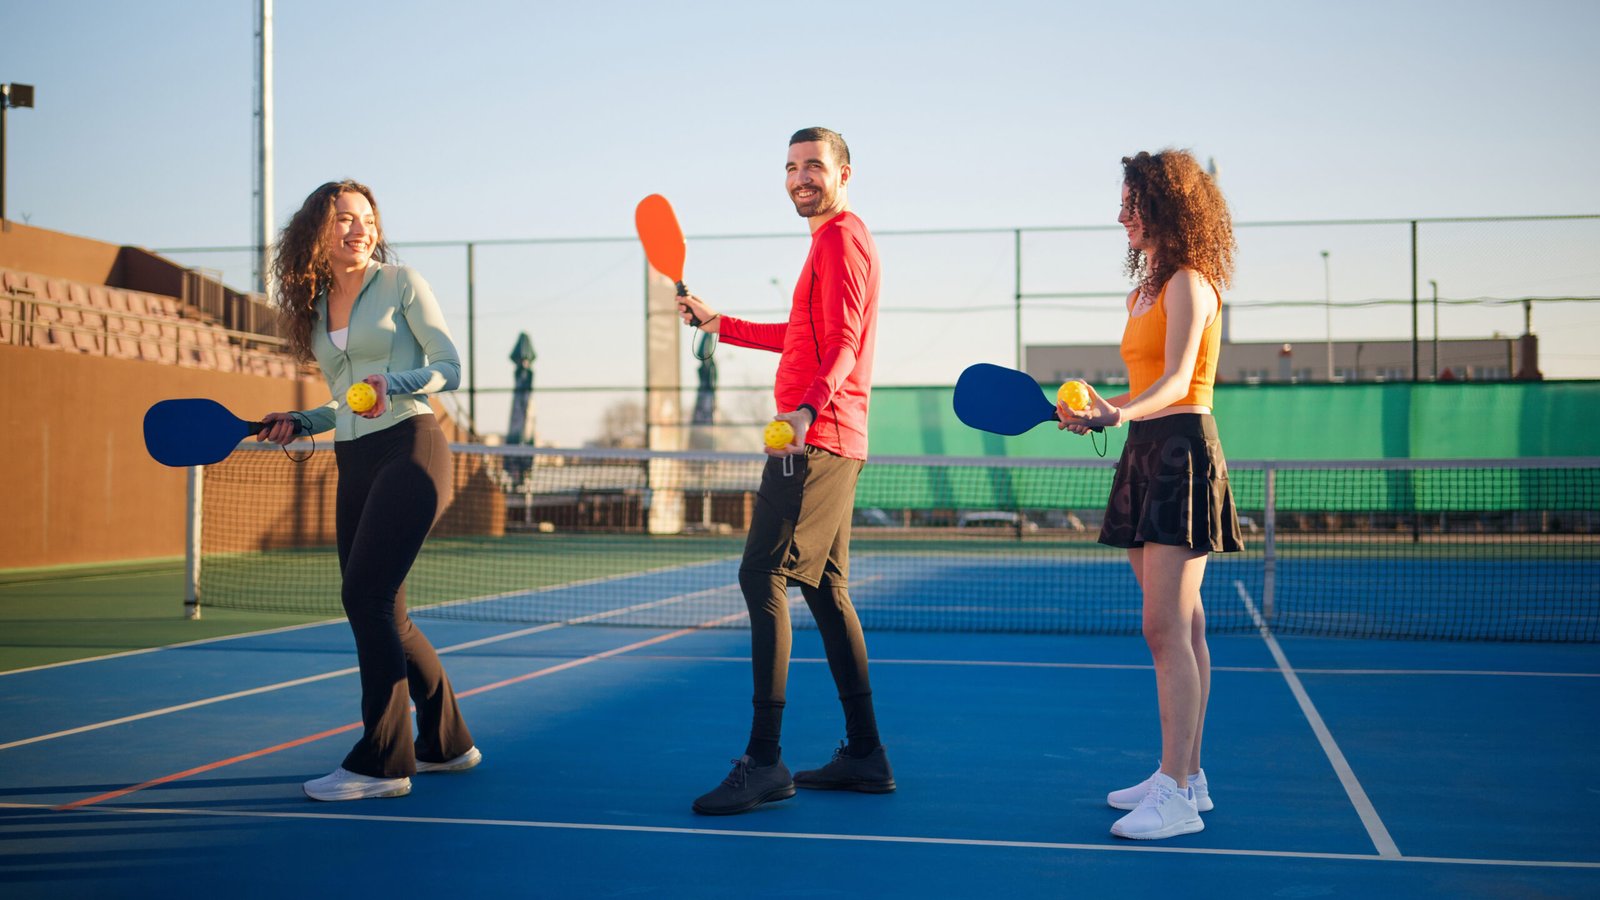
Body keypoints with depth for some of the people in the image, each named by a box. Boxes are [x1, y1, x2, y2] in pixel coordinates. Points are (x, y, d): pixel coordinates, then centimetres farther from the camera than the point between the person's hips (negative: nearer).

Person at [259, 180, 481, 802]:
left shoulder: (401, 283, -1)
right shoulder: (316, 306, 16)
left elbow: (450, 368, -5)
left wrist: (393, 383, -22)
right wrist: (299, 423, 6)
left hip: (409, 452, -7)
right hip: (355, 465, 7)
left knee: (366, 596, -15)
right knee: (382, 614, 8)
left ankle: (383, 762, -9)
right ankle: (445, 743, 23)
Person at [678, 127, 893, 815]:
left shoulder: (841, 238, -7)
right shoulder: (833, 242, 24)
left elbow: (842, 343, -21)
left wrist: (808, 406, -37)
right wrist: (719, 324, 37)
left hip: (812, 440, -11)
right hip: (824, 442, 11)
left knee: (763, 577, -14)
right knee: (825, 589, 11)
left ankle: (764, 761, -16)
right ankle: (864, 755, 16)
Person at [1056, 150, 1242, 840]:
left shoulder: (1189, 283, -10)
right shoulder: (1148, 288, 18)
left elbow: (1176, 381, -22)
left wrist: (1119, 413, -38)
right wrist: (1094, 412, 17)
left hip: (1180, 453, -10)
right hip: (1147, 453, 10)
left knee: (1167, 629, -12)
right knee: (1181, 629, 13)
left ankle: (1176, 797, -10)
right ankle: (1185, 774, 20)